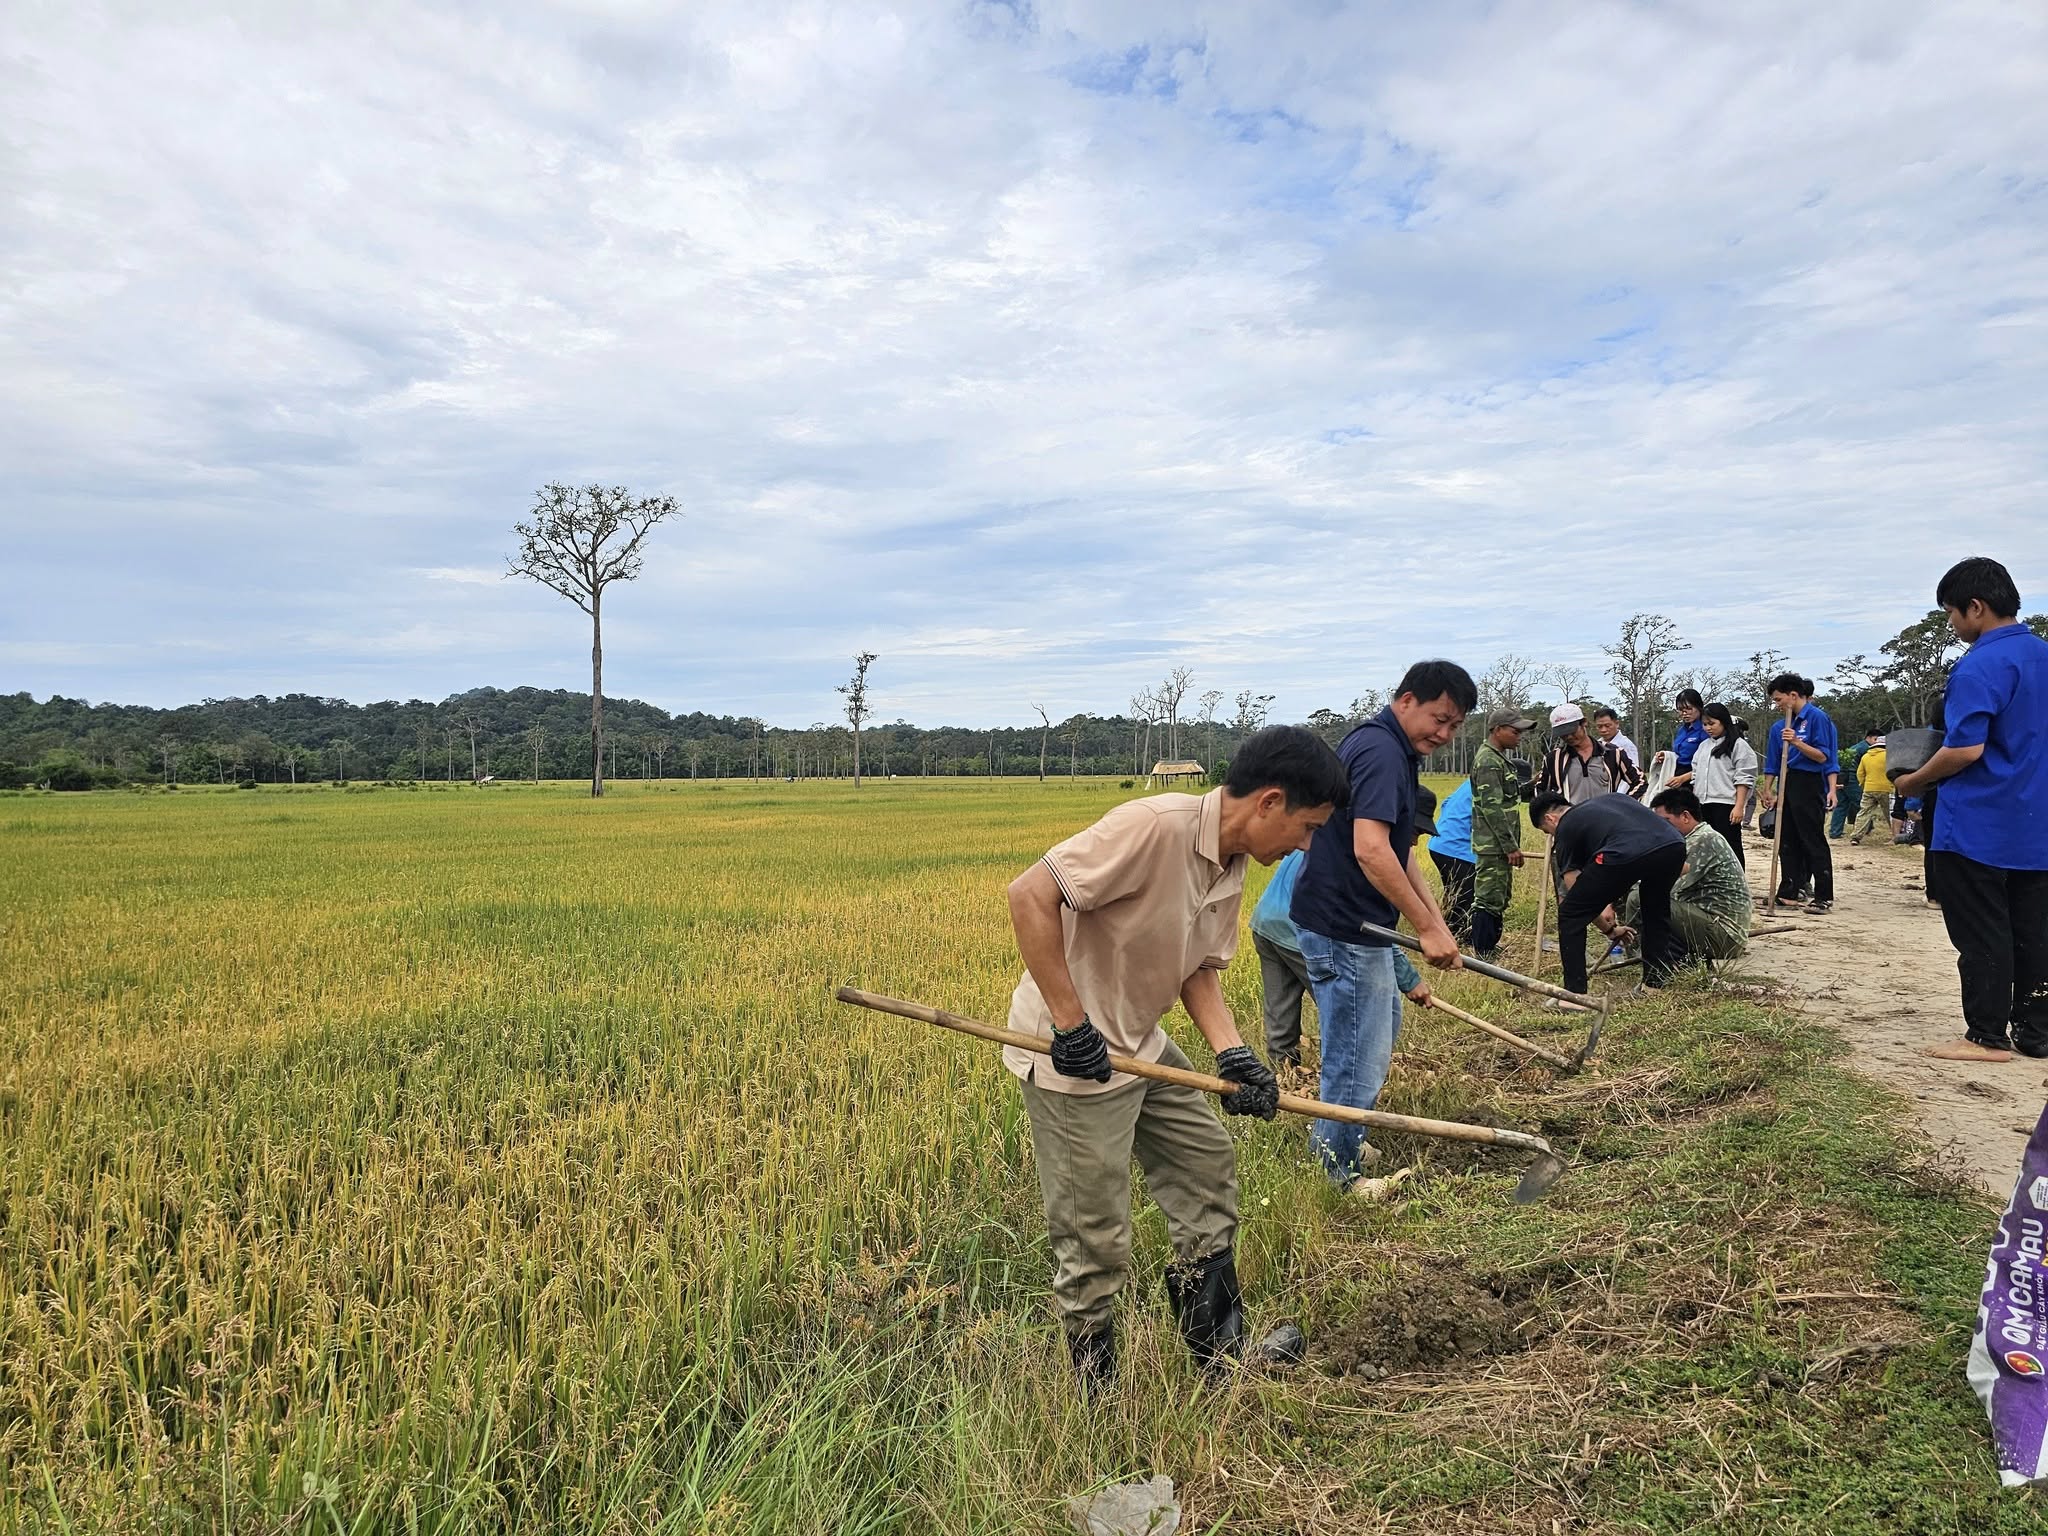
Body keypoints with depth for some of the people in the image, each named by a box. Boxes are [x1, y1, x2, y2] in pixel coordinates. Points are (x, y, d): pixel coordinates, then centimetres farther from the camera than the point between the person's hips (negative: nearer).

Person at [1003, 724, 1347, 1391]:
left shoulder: (1232, 867, 3)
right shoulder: (1155, 825, -27)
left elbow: (1200, 969, 11)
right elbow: (1029, 894, -30)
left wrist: (1233, 1054, -6)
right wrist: (1070, 1022, -27)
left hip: (1141, 1046, 9)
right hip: (1072, 1057, -9)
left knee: (1209, 1167, 18)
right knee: (1096, 1243, 3)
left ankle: (1221, 1352, 35)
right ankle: (1097, 1396, 25)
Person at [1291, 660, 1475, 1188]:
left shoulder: (1397, 751, 13)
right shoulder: (1382, 751, -20)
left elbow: (1400, 850, 18)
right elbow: (1370, 850, -31)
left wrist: (1437, 921, 10)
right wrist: (1427, 927, -25)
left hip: (1363, 923, 12)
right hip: (1343, 927, -12)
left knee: (1382, 1024, 28)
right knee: (1359, 1056, -2)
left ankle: (1333, 1141, 40)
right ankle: (1339, 1173, 13)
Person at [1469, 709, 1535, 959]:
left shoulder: (1498, 758, 17)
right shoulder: (1488, 760, -16)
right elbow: (1492, 807, -21)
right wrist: (1511, 846, -20)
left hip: (1501, 846, 11)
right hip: (1493, 845, -11)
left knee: (1500, 899, 17)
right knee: (1488, 900, -6)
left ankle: (1491, 947, 26)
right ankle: (1483, 955, -2)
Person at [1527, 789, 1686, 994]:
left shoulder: (1565, 829, 23)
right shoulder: (1609, 799, 40)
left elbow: (1577, 894, 23)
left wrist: (1608, 929, 38)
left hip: (1625, 854, -6)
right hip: (1674, 845, 6)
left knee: (1570, 915, 13)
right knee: (1657, 907, 37)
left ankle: (1574, 994, 12)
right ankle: (1657, 981, 39)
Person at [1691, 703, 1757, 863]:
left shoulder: (1738, 745, -4)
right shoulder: (1704, 746, 17)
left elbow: (1744, 779, -9)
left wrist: (1739, 807, -15)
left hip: (1726, 805, -7)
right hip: (1703, 805, 7)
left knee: (1730, 847, -3)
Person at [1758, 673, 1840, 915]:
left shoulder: (1817, 717, -8)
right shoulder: (1781, 725, 12)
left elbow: (1823, 757, -11)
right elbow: (1773, 762, 17)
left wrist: (1797, 742, -23)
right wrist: (1768, 790, 14)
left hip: (1809, 785, -7)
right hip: (1786, 785, 8)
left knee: (1814, 842, -5)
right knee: (1787, 841, 10)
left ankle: (1824, 897, -2)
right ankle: (1788, 892, 16)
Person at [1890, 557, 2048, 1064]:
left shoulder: (1978, 666, -18)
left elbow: (1966, 749, -23)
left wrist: (1915, 781, -8)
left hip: (1979, 825, -8)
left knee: (1981, 934, 0)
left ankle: (1987, 1036, 4)